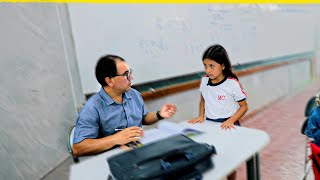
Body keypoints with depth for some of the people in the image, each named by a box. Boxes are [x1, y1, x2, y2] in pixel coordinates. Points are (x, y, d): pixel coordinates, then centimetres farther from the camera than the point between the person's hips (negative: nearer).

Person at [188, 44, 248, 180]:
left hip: (227, 125, -3)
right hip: (209, 123, 4)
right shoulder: (204, 80, -4)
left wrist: (231, 120, -20)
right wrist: (201, 116, 0)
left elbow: (244, 106, -7)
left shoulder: (232, 83, -17)